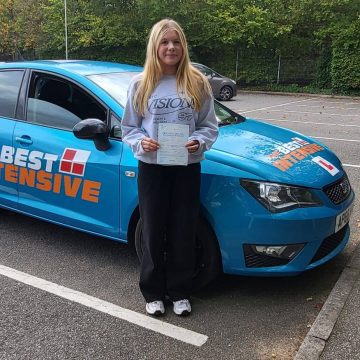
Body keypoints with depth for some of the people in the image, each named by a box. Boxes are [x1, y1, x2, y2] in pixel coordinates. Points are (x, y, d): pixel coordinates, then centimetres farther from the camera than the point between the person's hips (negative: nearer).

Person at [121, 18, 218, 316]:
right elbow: (129, 127, 6)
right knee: (154, 233, 8)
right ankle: (154, 293, 26)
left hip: (187, 168, 0)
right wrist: (141, 142, -15)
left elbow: (210, 126, 4)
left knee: (183, 233, 8)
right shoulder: (140, 84, 1)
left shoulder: (197, 83, 1)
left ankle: (180, 293, 27)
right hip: (151, 168, 0)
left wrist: (198, 142, -16)